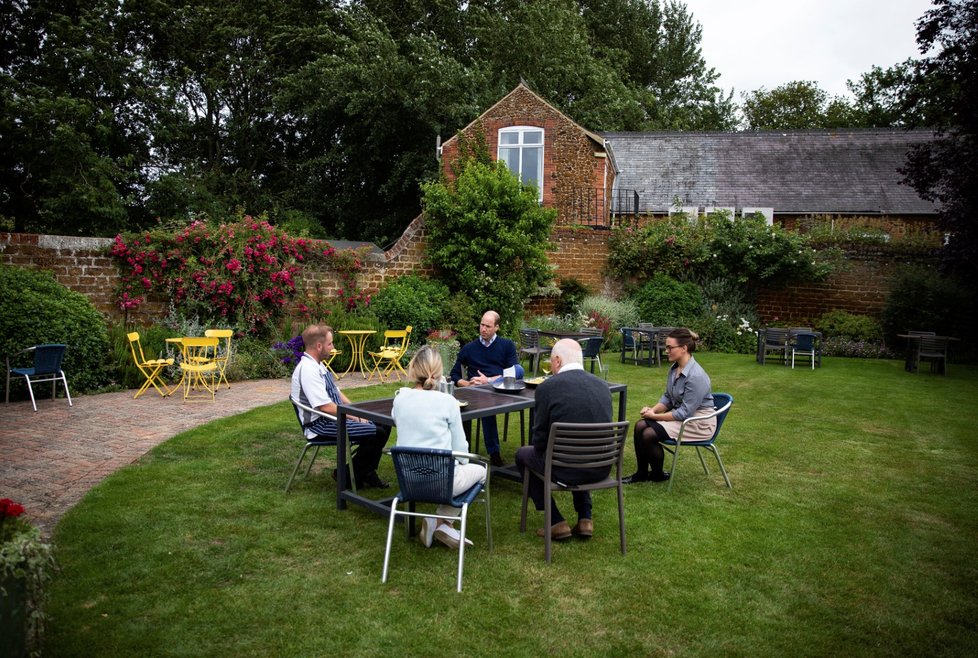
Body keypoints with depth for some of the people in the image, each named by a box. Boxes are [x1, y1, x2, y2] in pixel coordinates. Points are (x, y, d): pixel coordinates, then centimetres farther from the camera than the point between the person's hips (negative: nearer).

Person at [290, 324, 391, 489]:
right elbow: (326, 407, -25)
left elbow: (336, 391, 17)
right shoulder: (307, 370, -22)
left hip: (333, 417, 10)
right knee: (377, 433, -20)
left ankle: (367, 472, 16)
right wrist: (354, 417, -14)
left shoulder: (318, 365, 9)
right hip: (321, 424, -10)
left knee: (384, 424, 5)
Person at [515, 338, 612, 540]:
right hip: (602, 468, 6)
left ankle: (556, 522, 19)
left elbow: (540, 440, -6)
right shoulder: (603, 386, 4)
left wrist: (545, 449, 18)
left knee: (523, 454, 23)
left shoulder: (547, 387, -11)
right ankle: (585, 518, 27)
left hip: (565, 469, -5)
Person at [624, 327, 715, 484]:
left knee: (649, 434, -18)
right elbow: (667, 397, 12)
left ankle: (658, 475, 7)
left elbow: (685, 412, -25)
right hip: (680, 414, 9)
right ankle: (641, 473, 6)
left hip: (698, 423, -9)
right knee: (640, 426, -7)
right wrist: (653, 409, -7)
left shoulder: (696, 376, -27)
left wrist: (655, 416, -17)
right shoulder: (674, 368, 1)